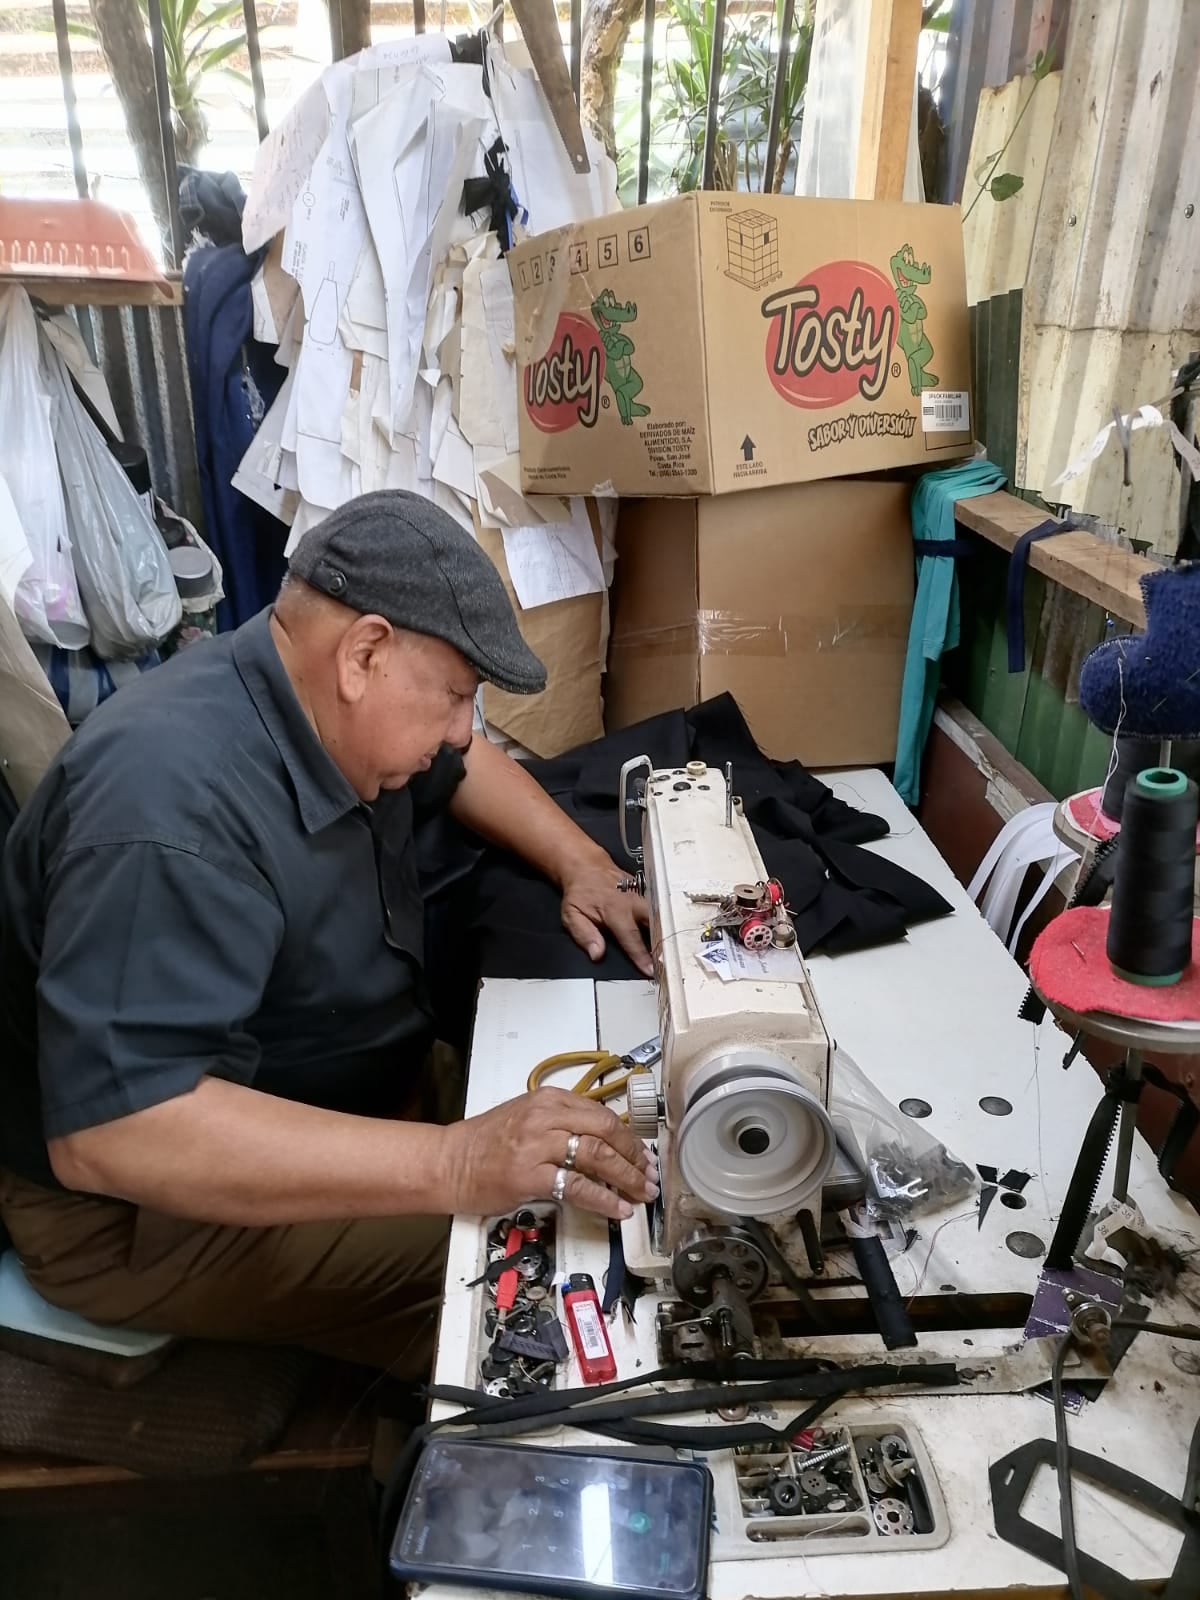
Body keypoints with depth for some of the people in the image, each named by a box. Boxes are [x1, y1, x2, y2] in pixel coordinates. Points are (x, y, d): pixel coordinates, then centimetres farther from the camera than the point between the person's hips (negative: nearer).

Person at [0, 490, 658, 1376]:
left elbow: (462, 766, 13)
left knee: (564, 1142, -1)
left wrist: (583, 865, -2)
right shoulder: (173, 809, -34)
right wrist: (453, 1163, -45)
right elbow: (108, 1126, -41)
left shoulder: (329, 705, -6)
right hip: (144, 1205, -8)